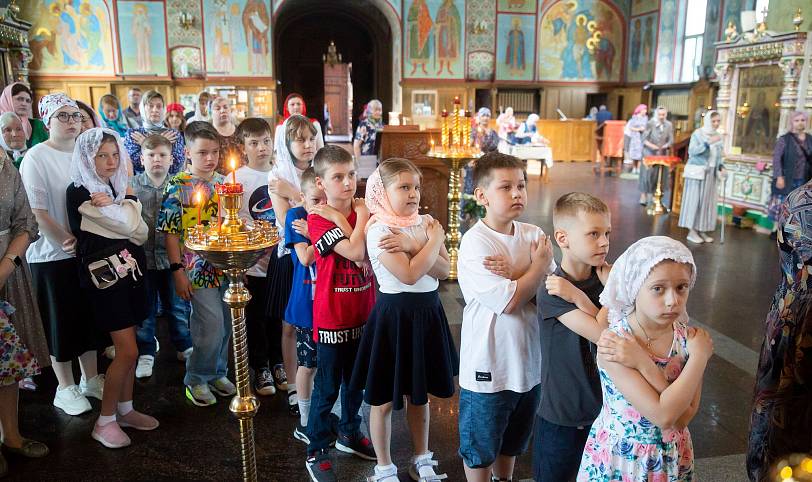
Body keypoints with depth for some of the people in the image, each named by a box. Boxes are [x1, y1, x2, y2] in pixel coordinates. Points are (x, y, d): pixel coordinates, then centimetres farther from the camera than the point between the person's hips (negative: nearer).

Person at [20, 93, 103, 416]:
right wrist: (68, 242, -13)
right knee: (60, 322, 7)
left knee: (89, 316, 14)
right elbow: (39, 212, -15)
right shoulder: (36, 158, -10)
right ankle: (65, 387, 23)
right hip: (53, 255, -5)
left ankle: (90, 378, 31)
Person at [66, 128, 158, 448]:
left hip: (128, 269, 7)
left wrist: (116, 204, -8)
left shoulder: (113, 186, 12)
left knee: (126, 349, 12)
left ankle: (125, 409, 25)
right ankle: (105, 421, 8)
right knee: (128, 351, -7)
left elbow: (140, 232, 4)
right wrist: (129, 201, -1)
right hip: (104, 274, -7)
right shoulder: (79, 192, -11)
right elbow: (128, 225, -16)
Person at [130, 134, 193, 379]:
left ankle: (184, 347, 34)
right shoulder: (131, 185, -3)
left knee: (178, 307, 14)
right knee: (145, 309, 14)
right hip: (143, 257, 0)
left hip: (172, 256, 0)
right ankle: (146, 353, 30)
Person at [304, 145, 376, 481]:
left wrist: (339, 218, -18)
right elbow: (356, 252, -27)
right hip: (332, 316, -6)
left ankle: (350, 433, 42)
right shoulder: (318, 219, -15)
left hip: (363, 312, 6)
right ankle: (316, 451, 24)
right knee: (327, 387, 6)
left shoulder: (362, 210, 3)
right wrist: (361, 215, -16)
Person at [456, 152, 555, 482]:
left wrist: (513, 273, -21)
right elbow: (509, 302, -25)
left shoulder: (533, 234, -2)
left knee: (512, 441, 28)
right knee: (480, 448, 16)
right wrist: (539, 265, -13)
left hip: (529, 361, 6)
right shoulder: (475, 242, -20)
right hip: (488, 367, -6)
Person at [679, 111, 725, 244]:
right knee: (694, 199, -2)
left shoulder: (718, 136, 9)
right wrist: (709, 143, -28)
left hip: (710, 174, 6)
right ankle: (692, 231, 1)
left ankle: (702, 230, 13)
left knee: (707, 201, 6)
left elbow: (718, 156, 14)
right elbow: (692, 151, -21)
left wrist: (721, 167, -3)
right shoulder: (698, 133, -8)